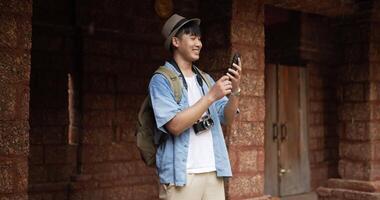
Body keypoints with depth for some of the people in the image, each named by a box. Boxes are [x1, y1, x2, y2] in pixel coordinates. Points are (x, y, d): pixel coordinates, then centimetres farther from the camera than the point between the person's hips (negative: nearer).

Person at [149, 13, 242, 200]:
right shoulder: (161, 80, -5)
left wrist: (235, 90, -8)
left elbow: (227, 118, 9)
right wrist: (211, 96, -16)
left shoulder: (205, 79, 13)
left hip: (213, 171, 5)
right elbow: (175, 125, -17)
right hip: (182, 174, -5)